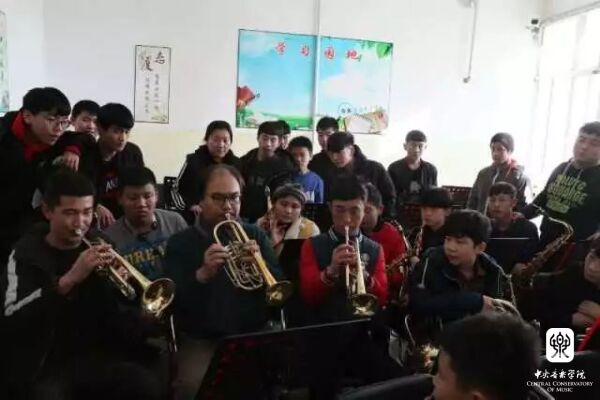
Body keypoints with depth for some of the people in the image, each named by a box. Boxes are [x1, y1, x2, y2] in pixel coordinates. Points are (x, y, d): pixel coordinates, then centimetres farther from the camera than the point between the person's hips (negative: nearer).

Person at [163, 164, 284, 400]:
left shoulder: (255, 236, 9)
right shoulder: (180, 243, 2)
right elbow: (173, 303, -7)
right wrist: (202, 274, -25)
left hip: (254, 336, 2)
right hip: (201, 340, -2)